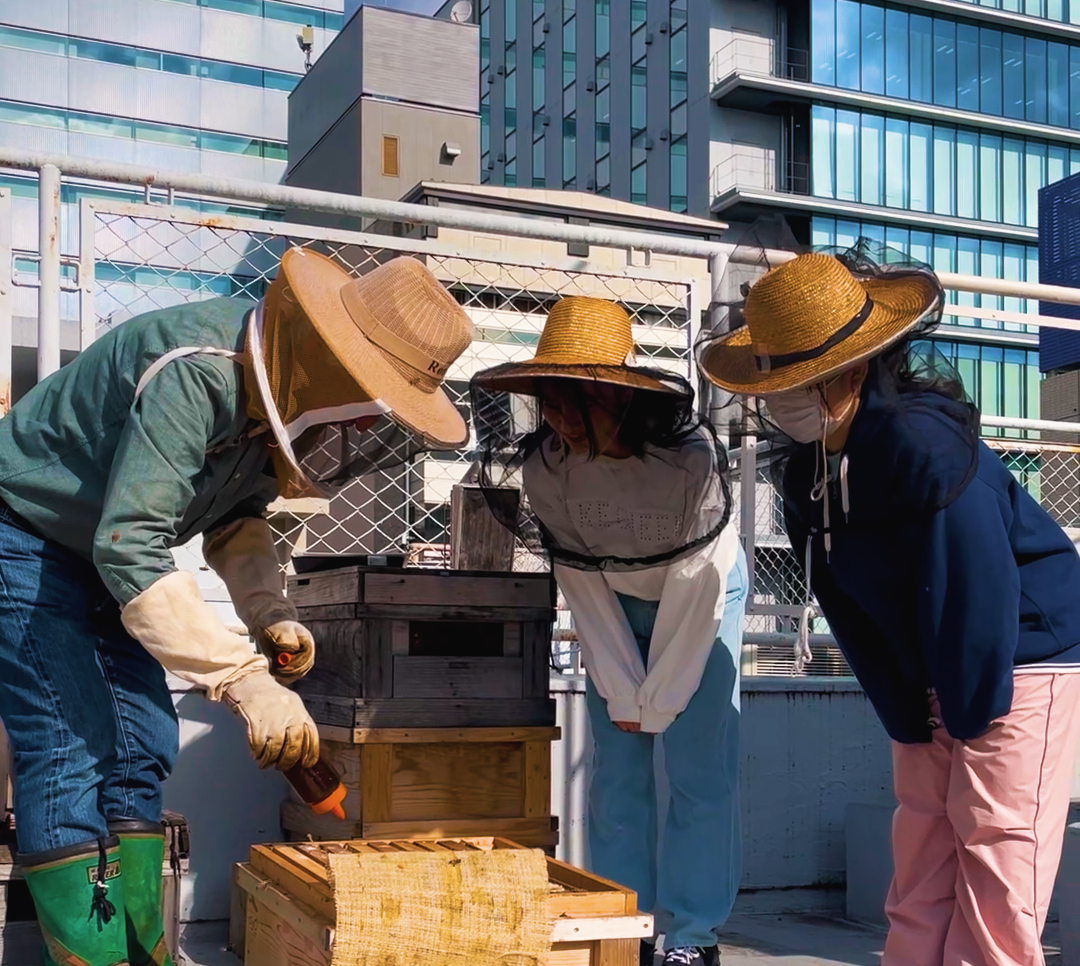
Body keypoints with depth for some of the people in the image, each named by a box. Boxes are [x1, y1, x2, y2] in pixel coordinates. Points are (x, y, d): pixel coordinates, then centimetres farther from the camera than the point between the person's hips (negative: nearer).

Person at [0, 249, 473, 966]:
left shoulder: (277, 379, -6)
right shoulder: (193, 374, -35)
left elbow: (236, 516, 6)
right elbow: (130, 548, -39)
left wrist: (270, 612, -12)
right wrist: (245, 680, -42)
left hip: (103, 550, 9)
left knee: (143, 746, 4)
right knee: (71, 751, -14)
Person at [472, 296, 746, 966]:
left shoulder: (692, 455, -32)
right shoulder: (545, 466, -22)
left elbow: (692, 590, -24)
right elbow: (581, 584, -12)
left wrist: (657, 702, -18)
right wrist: (622, 693, -11)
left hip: (701, 604, -3)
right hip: (616, 607, 3)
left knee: (700, 770, -7)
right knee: (618, 773, 1)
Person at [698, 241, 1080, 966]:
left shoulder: (922, 442, -27)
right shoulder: (807, 474, -1)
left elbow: (975, 588, -25)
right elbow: (852, 610, 3)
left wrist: (969, 715, -16)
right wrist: (910, 718, 1)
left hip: (1019, 662, -8)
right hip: (930, 683, 8)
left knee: (994, 854, -5)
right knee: (921, 860, 9)